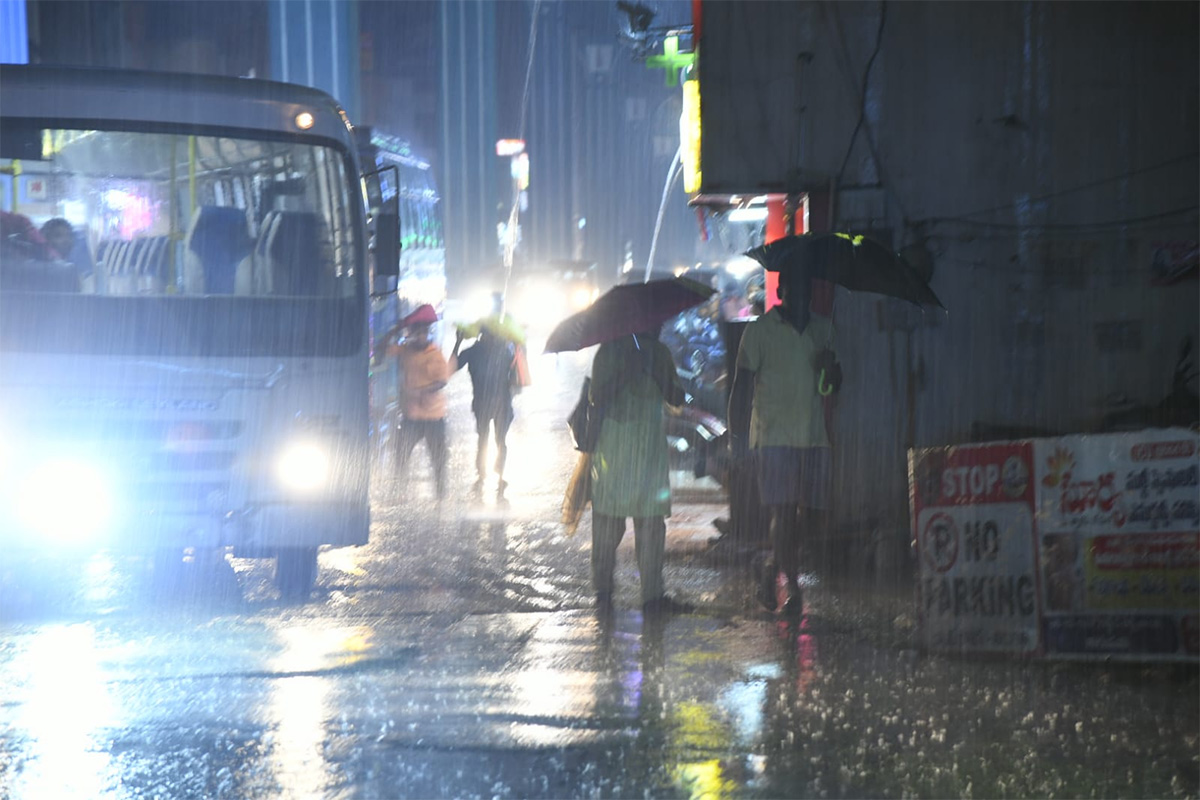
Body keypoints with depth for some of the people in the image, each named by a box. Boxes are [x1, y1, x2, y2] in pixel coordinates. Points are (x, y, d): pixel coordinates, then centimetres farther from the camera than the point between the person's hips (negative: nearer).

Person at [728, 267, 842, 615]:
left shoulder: (822, 329, 15)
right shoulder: (761, 330, 0)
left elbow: (832, 388, 21)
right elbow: (742, 384, -1)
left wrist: (832, 368, -3)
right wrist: (736, 434, -8)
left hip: (814, 436, 5)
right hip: (773, 437, -5)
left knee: (812, 512, 3)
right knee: (783, 511, -10)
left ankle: (772, 571, 24)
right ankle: (793, 588, -7)